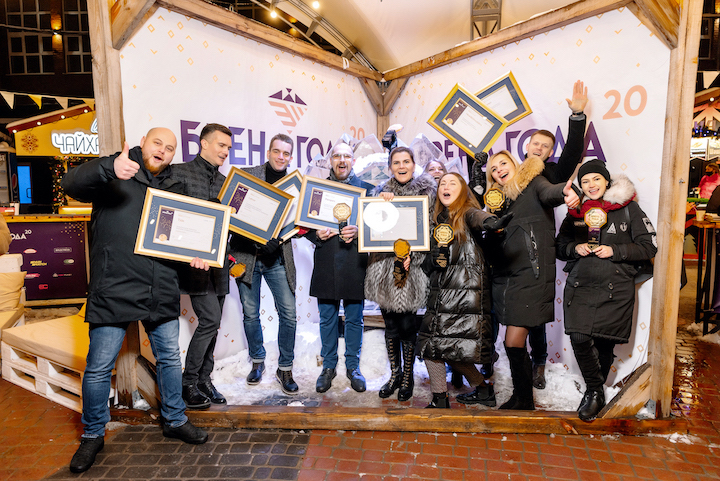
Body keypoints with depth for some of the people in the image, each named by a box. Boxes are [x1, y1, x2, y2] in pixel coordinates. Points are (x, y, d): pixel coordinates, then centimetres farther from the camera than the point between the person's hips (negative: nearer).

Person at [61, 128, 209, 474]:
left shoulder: (171, 189, 16)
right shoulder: (114, 175, 0)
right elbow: (72, 184, -18)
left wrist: (193, 254, 1)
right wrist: (109, 167, -38)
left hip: (161, 293, 5)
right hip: (113, 290, -5)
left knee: (170, 358, 14)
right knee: (99, 367, 6)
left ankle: (174, 420, 34)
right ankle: (93, 435, 28)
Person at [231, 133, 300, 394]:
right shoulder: (246, 175, 1)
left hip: (278, 258, 1)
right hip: (247, 256, 0)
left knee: (288, 314, -1)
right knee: (250, 314, 10)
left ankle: (285, 368, 18)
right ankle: (257, 361, 33)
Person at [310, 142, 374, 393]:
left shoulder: (367, 189, 6)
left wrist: (358, 232, -16)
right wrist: (316, 234, -9)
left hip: (355, 263, -1)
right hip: (326, 264, 1)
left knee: (354, 319, 8)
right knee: (327, 319, 10)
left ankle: (353, 366, 24)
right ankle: (328, 366, 26)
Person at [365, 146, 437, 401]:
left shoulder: (426, 189, 3)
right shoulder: (381, 191, 11)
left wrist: (409, 253, -13)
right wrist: (381, 201, -12)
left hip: (412, 267, -2)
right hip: (383, 265, 3)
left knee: (407, 326, 2)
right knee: (390, 325, 11)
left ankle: (407, 377, 23)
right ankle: (394, 374, 29)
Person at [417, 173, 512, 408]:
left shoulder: (468, 213, 1)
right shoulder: (439, 220, 18)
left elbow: (479, 218, -26)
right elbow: (428, 264, 21)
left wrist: (491, 222, -47)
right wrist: (434, 258, -1)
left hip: (467, 292, -6)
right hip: (441, 294, 6)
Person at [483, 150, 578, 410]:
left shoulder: (533, 183, 4)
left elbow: (548, 192, -22)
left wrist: (563, 192, -45)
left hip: (530, 274, -6)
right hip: (504, 276, 6)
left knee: (514, 343, -7)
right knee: (514, 343, 11)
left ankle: (523, 400, 13)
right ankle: (522, 398, 27)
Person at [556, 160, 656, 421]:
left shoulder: (627, 208, 4)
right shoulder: (576, 211, 12)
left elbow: (649, 247, 3)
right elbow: (560, 247, 17)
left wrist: (614, 250, -10)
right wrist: (575, 248, -4)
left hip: (615, 288, -1)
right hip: (580, 284, 2)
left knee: (604, 342, 1)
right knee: (579, 338, -14)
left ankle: (593, 390, 25)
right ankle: (595, 391, 8)